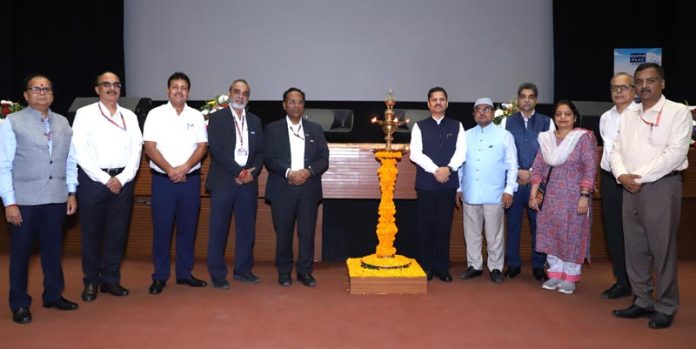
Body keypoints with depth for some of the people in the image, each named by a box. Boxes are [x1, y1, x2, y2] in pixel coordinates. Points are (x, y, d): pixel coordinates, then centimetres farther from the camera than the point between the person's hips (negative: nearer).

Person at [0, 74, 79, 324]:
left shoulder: (63, 122, 10)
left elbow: (71, 161, 11)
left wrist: (71, 193, 6)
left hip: (56, 199, 4)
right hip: (24, 200, -3)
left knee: (53, 249, 13)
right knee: (21, 252, 7)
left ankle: (53, 295, 28)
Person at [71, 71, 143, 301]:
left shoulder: (130, 116, 11)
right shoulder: (85, 114, 2)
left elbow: (136, 150, 6)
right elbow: (80, 151, -6)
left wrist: (122, 178, -6)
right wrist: (105, 179, -10)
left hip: (122, 180, 3)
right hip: (93, 178, -3)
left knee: (118, 231, 6)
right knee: (91, 231, 4)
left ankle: (111, 279, 18)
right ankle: (91, 282, 17)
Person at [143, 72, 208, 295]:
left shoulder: (196, 116, 8)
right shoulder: (156, 114, 2)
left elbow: (202, 146, 1)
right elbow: (150, 147, -4)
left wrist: (184, 168, -13)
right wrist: (170, 170, -13)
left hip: (191, 179, 2)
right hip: (163, 180, -2)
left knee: (188, 227, 7)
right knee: (161, 228, 1)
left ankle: (184, 273, 18)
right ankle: (160, 276, 11)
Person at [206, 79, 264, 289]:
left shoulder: (255, 121, 16)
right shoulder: (217, 118, 2)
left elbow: (260, 152, 12)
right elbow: (216, 150, -9)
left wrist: (252, 172, -6)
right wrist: (238, 172, -14)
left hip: (248, 182, 4)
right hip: (223, 181, -4)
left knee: (247, 228, 8)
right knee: (219, 229, 0)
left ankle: (243, 270, 21)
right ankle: (217, 274, 10)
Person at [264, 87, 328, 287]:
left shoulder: (315, 130, 14)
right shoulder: (273, 129, 8)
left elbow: (324, 159, 8)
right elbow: (269, 159, -1)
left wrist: (309, 171, -11)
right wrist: (288, 173, -15)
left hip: (309, 188, 2)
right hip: (282, 189, -1)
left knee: (307, 232, 0)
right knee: (283, 232, 3)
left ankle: (305, 271, 13)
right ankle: (284, 272, 16)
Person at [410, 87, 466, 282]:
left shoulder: (456, 126, 10)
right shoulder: (420, 126, 6)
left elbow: (461, 152, 0)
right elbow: (415, 154, -5)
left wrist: (449, 168, -16)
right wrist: (435, 170, -15)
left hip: (449, 183, 1)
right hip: (426, 183, -1)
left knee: (444, 226, 5)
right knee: (425, 226, 3)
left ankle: (442, 268, 13)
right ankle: (426, 267, 13)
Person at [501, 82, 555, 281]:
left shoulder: (547, 122, 5)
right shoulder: (507, 122, 5)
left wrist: (532, 173, -8)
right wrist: (518, 172, -8)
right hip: (513, 179, 0)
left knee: (538, 223, 5)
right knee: (513, 223, 5)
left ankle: (538, 266, 16)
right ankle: (513, 264, 16)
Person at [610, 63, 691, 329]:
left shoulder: (677, 112, -2)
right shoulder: (628, 117, 16)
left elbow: (675, 153, -13)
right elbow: (616, 151, 11)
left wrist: (639, 176, -15)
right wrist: (622, 175, -9)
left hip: (661, 186, -6)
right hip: (630, 189, 6)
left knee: (662, 249, -2)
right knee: (635, 248, 9)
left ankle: (666, 307, 10)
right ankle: (643, 302, 20)